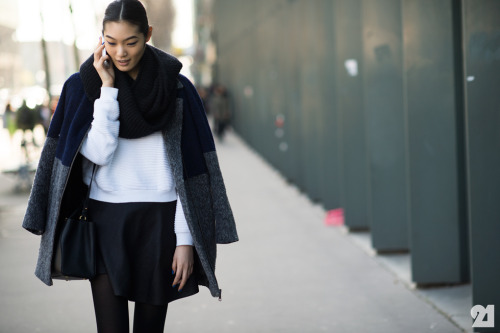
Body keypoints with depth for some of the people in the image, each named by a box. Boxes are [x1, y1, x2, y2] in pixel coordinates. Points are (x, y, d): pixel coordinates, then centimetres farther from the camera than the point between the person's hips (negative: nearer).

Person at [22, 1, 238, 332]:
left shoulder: (177, 89, -1)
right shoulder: (82, 86, 0)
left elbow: (187, 170, -2)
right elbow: (99, 152, -11)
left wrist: (185, 240, -6)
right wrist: (108, 89, -13)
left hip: (160, 222, 0)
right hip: (106, 221, 0)